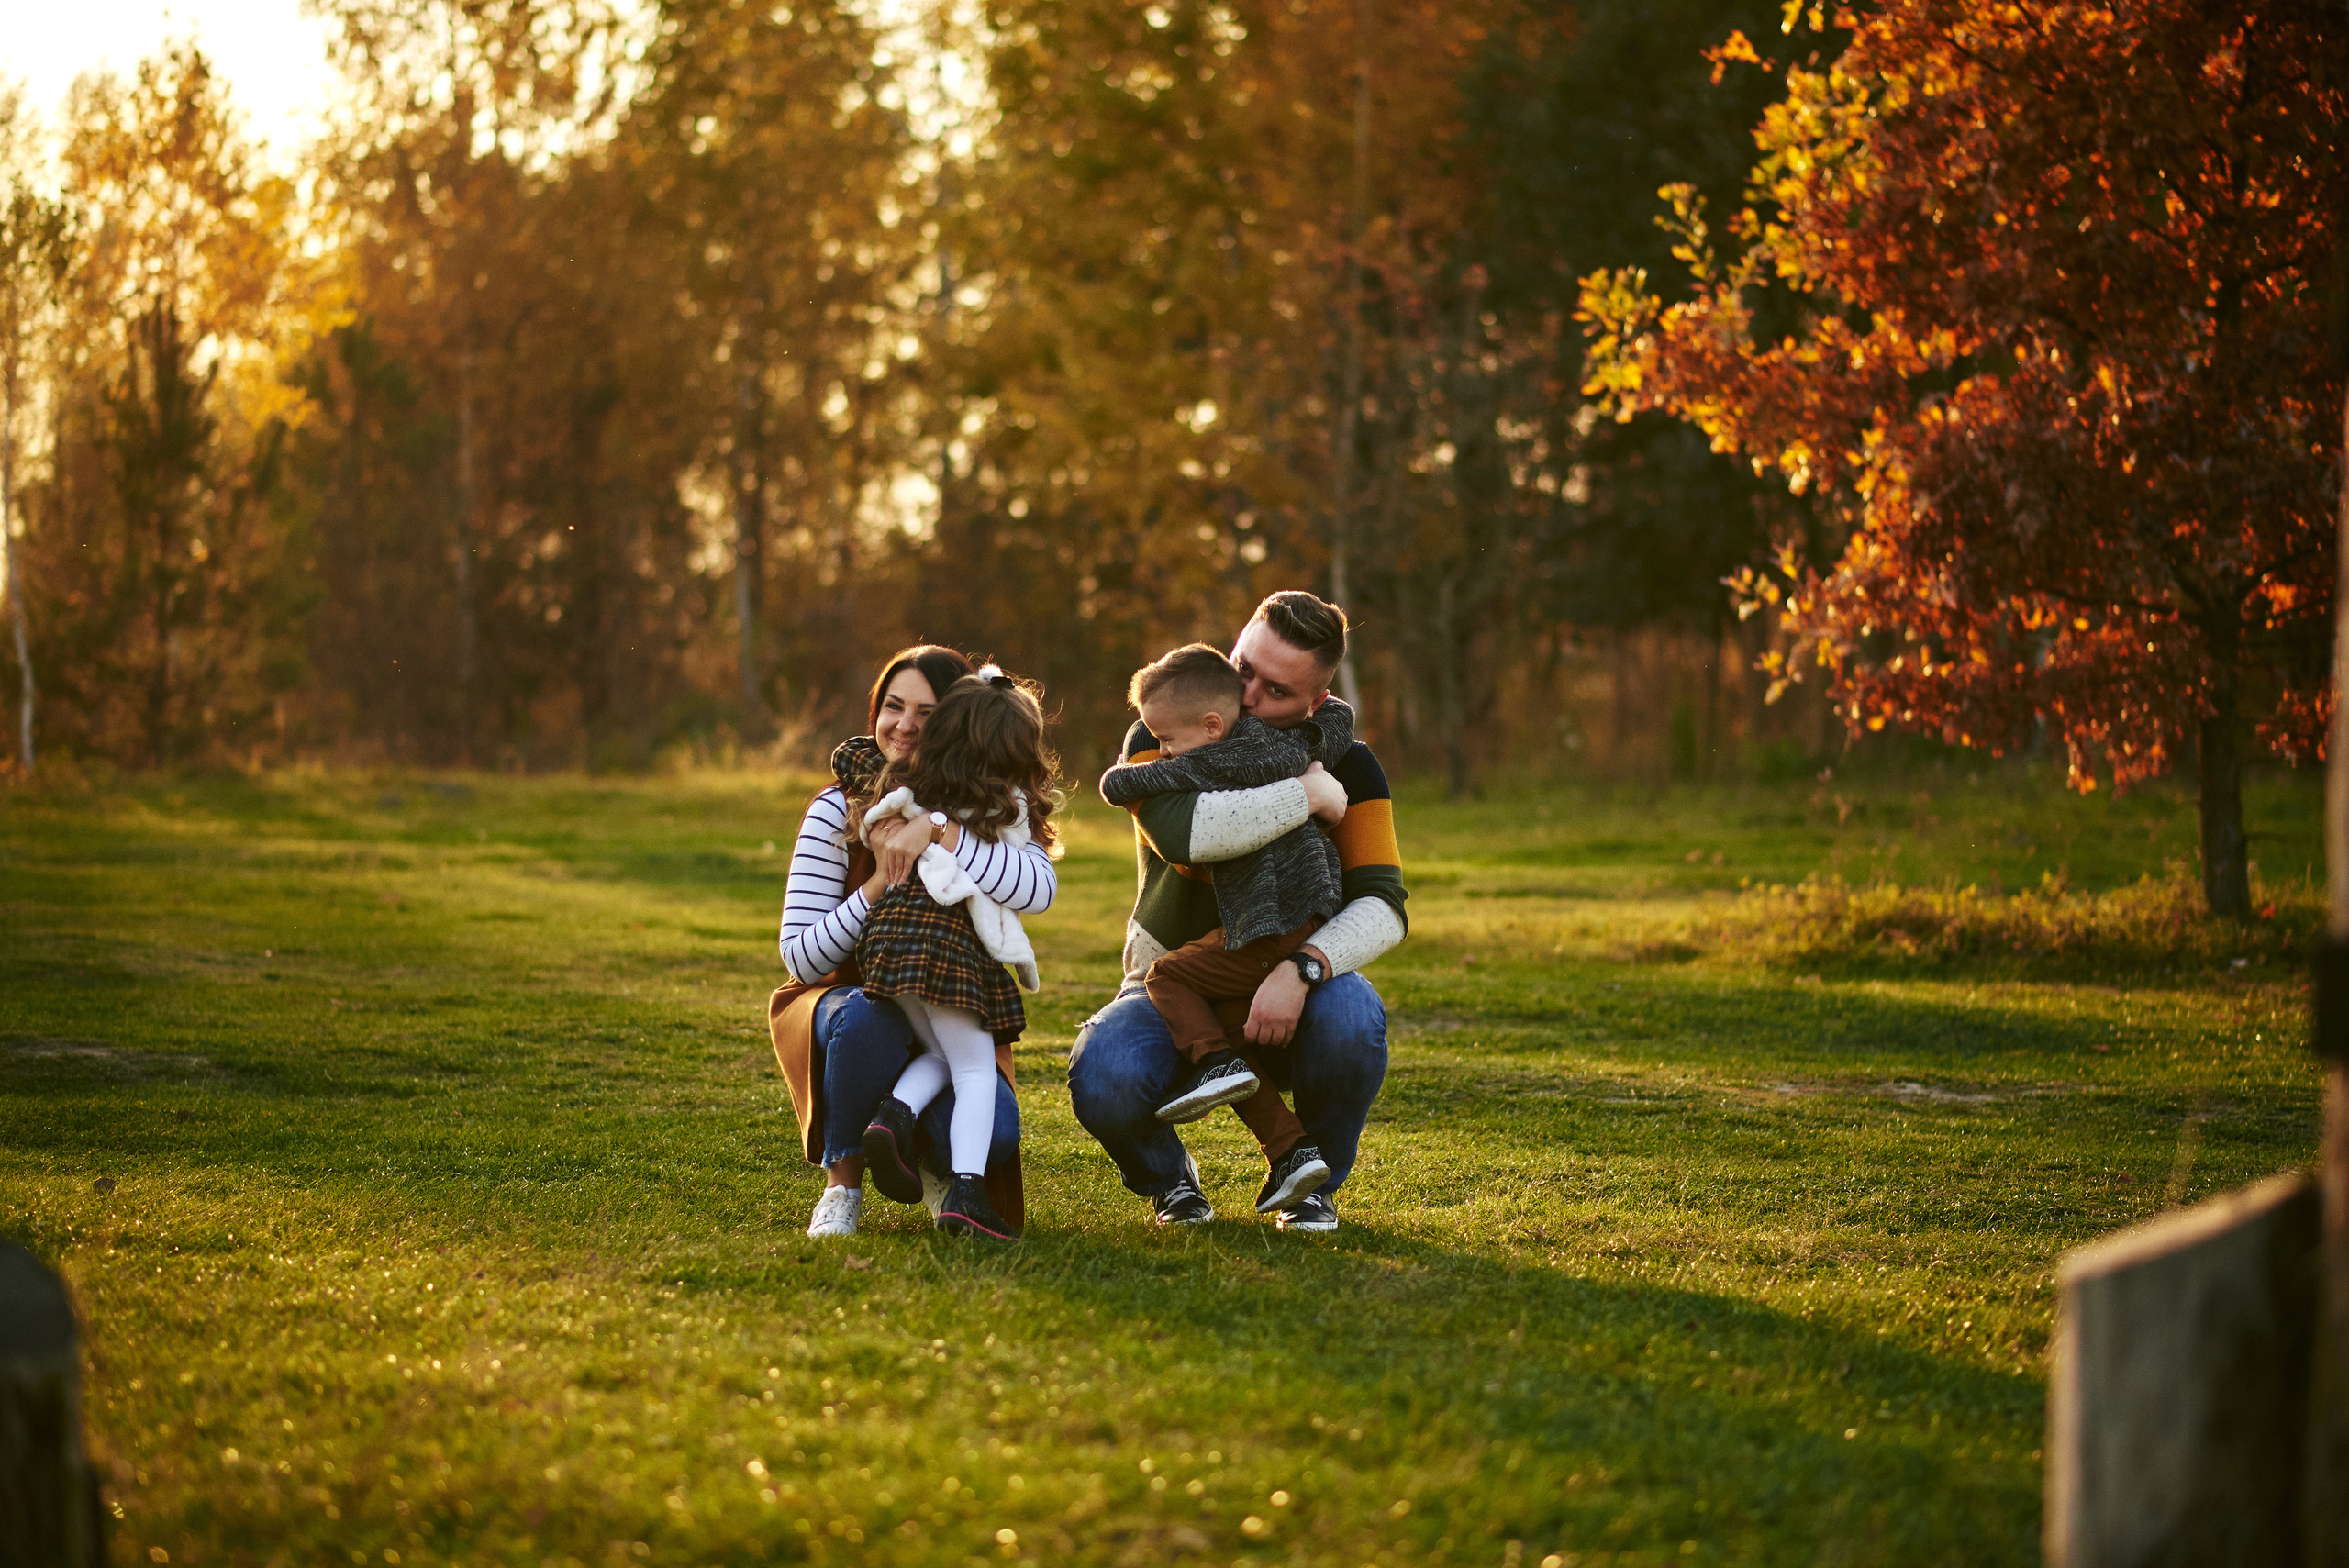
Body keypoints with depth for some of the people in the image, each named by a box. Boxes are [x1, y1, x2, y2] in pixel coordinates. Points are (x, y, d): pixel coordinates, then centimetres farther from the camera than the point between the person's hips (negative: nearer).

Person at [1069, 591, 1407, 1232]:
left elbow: (1382, 904, -16)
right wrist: (1309, 794, -26)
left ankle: (1311, 1183, -3)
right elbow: (1182, 832, -34)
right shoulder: (1158, 740, -11)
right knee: (1103, 1081, -34)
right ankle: (1169, 1179, 4)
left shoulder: (1347, 765, -6)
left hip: (1284, 994, 1)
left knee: (1351, 1016, -35)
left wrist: (1302, 969, -35)